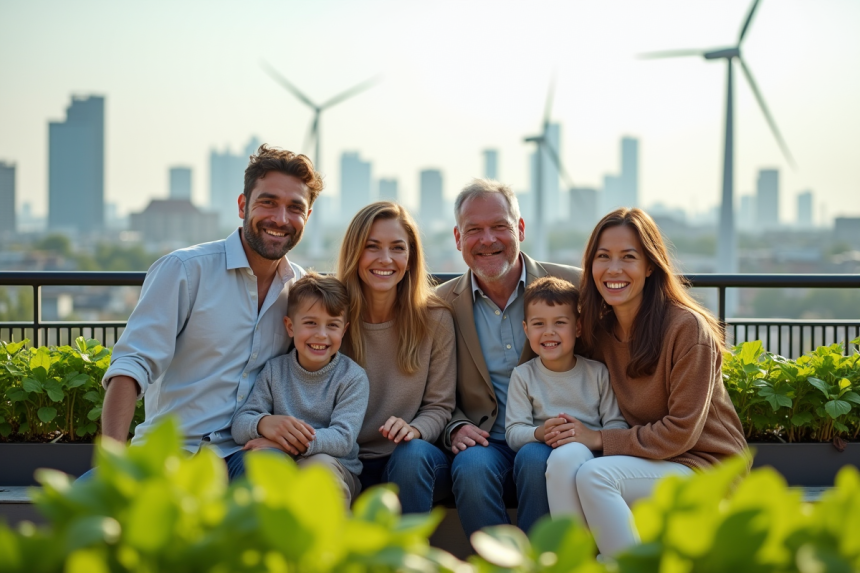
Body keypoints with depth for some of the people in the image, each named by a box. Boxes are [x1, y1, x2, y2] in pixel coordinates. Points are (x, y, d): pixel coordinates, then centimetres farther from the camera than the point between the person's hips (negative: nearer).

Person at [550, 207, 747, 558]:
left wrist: (601, 439, -17)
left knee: (594, 475, -30)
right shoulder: (598, 329, 4)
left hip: (703, 464, -5)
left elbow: (681, 431, -15)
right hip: (645, 461, 5)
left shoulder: (687, 327, -15)